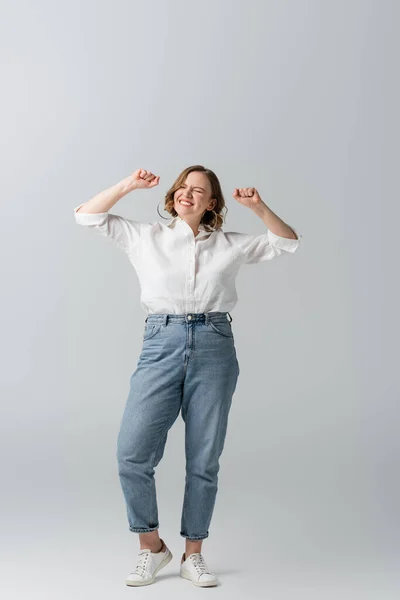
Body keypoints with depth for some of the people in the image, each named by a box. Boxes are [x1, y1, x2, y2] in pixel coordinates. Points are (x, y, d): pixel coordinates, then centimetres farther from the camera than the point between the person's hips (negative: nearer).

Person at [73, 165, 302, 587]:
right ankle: (151, 547, 10)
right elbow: (87, 216, 11)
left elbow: (288, 242, 18)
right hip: (161, 346, 0)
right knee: (133, 453, -11)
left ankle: (193, 555, 20)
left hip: (214, 349, 1)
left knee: (204, 460, 4)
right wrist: (129, 185, 3)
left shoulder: (230, 245, 13)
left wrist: (258, 207, 4)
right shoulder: (146, 238, 12)